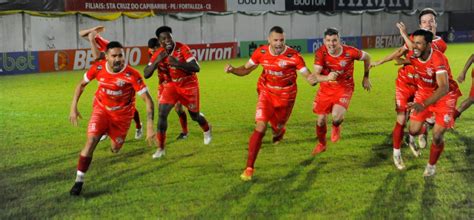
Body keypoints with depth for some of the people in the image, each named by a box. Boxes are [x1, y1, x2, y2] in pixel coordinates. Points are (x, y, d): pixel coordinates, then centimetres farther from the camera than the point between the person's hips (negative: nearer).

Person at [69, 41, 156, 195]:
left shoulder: (132, 75, -30)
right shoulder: (98, 68, -21)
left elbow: (148, 100, -27)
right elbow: (81, 84, -2)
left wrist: (150, 127, -33)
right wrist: (73, 107, -8)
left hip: (122, 114, 0)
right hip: (101, 109, 1)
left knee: (115, 149, 11)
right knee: (91, 141, -20)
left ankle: (115, 138, 51)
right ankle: (79, 181, -11)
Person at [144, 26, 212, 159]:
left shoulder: (182, 48, -24)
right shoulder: (158, 54, -12)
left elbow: (196, 68, -31)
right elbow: (146, 74, -15)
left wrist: (177, 63, -43)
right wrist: (157, 61, -31)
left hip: (189, 85, -2)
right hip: (171, 85, 2)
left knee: (194, 115, 12)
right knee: (162, 113, -15)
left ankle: (207, 130, 49)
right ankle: (160, 148, -6)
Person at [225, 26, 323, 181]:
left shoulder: (293, 56, -21)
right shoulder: (261, 52, -13)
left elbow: (309, 77, -16)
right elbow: (246, 69, 1)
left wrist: (327, 78, -34)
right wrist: (232, 70, -19)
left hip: (286, 97, 0)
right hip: (266, 93, 1)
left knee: (277, 129, 14)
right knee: (260, 128, -14)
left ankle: (279, 130, 58)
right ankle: (249, 168, -7)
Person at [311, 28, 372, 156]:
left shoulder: (350, 52, -21)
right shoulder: (320, 53, -19)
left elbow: (367, 57, -1)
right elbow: (316, 74, -22)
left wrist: (366, 78, 8)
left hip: (344, 88, -2)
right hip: (326, 88, 2)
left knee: (337, 117, -26)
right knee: (321, 120, 7)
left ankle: (336, 126, 15)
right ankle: (321, 144, 38)